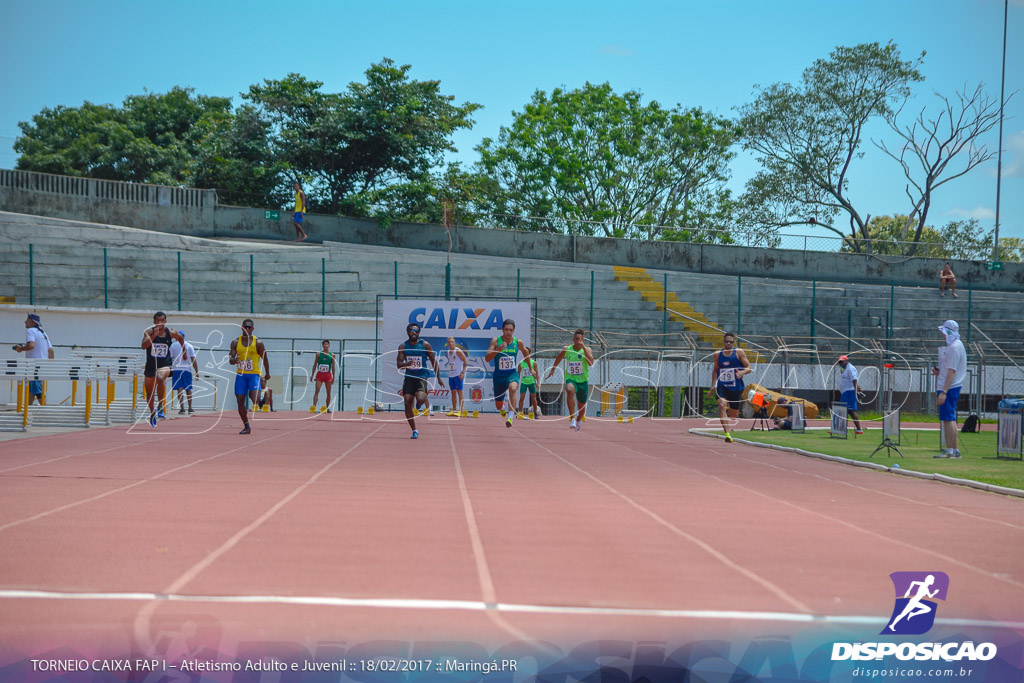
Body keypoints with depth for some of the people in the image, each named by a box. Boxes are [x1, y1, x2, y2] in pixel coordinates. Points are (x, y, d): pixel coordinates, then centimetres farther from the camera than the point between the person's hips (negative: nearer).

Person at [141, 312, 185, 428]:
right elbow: (144, 345, -28)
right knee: (149, 392, 14)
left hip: (165, 364, -2)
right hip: (151, 365, 2)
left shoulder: (171, 333, -7)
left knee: (160, 379, -36)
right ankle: (152, 413, 40)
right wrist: (154, 335, -38)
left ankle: (160, 406, -22)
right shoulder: (149, 331, -11)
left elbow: (180, 337, 17)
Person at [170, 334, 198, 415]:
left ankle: (182, 408, -13)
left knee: (180, 389, -4)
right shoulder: (189, 346, 8)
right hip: (187, 369, 2)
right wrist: (197, 372, 3)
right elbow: (193, 360, 2)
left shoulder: (172, 345, 4)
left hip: (176, 369, -2)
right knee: (188, 389, 12)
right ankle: (190, 409, 14)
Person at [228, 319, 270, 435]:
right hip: (241, 374, 3)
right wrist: (234, 360, -23)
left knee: (254, 397, -27)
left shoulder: (258, 343, -2)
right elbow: (230, 359, 1)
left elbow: (265, 359, 6)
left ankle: (257, 402, 9)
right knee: (240, 401, 0)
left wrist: (267, 374, 12)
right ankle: (246, 426, 10)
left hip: (254, 374, -3)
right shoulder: (235, 342, 5)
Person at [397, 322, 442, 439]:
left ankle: (424, 395, 12)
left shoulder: (425, 345, -3)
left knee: (420, 399, -27)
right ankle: (414, 431, 9)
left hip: (422, 376, -3)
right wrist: (407, 364, -25)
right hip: (409, 377, 3)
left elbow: (433, 361, 4)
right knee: (407, 405, -4)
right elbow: (399, 365, -2)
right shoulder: (403, 346, 2)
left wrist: (438, 377, 5)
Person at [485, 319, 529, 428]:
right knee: (498, 405, 10)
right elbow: (487, 359, -17)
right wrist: (498, 349, -31)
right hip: (499, 374, 0)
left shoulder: (518, 343, -1)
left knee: (513, 388, -36)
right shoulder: (495, 341, -8)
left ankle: (511, 416, -42)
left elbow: (526, 352, 21)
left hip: (512, 373, 0)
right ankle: (503, 408, 50)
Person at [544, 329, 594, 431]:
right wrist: (553, 369, 24)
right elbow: (558, 358, 18)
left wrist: (583, 347, -28)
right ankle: (572, 418, -37)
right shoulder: (566, 349, -3)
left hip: (583, 380, 1)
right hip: (570, 378, -1)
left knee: (581, 405, 14)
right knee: (570, 390, -37)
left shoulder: (587, 349, -8)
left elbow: (591, 363, -26)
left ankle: (579, 420, 50)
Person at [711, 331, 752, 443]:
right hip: (722, 386, 1)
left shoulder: (739, 352, -1)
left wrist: (742, 372, -24)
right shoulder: (717, 354, 7)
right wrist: (713, 385, 12)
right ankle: (727, 433, -31)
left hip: (736, 387, 0)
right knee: (722, 405, -28)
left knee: (733, 416, 10)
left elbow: (749, 368, -3)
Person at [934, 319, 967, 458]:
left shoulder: (954, 347, -15)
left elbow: (952, 371, -20)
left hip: (950, 388, -10)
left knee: (948, 418, -11)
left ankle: (953, 450, -11)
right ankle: (949, 449, 16)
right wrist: (939, 372, 8)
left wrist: (944, 392, -23)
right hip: (950, 388, 10)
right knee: (946, 419, 12)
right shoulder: (951, 346, 17)